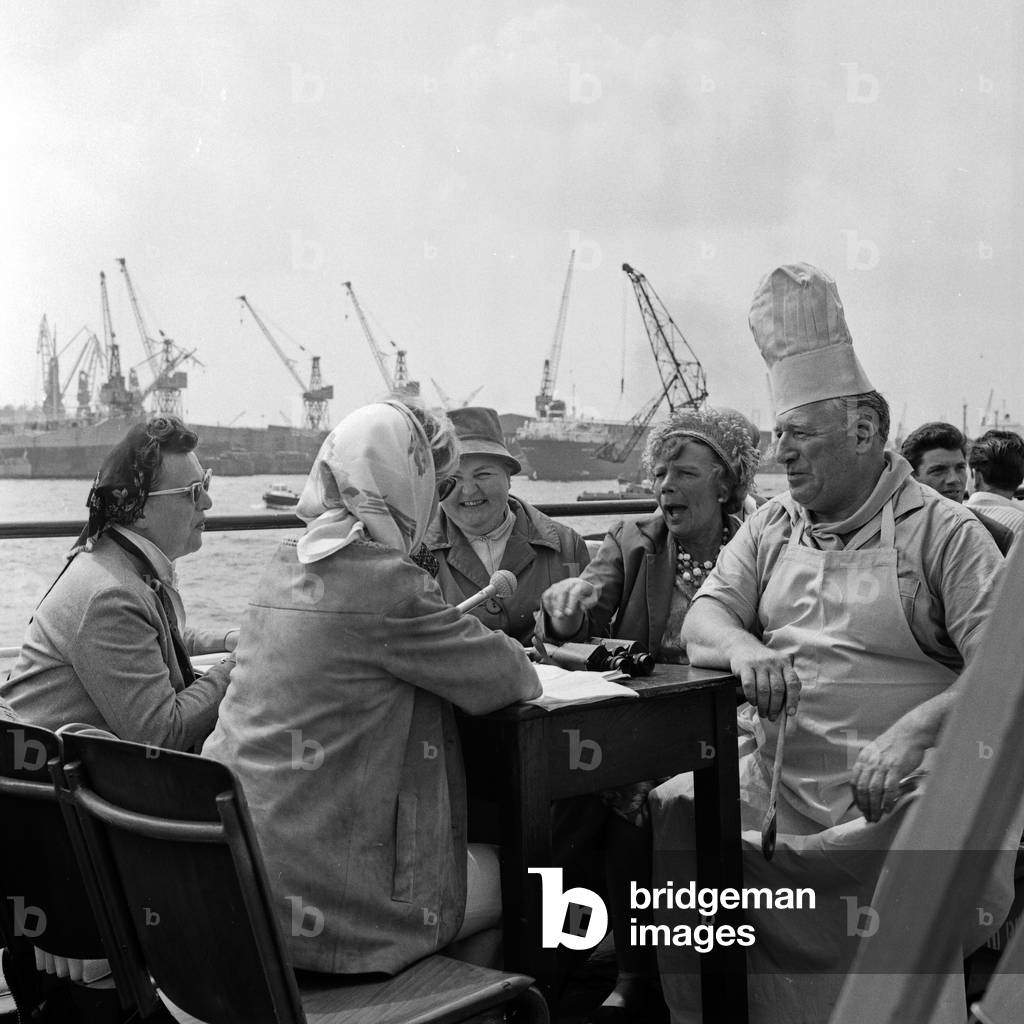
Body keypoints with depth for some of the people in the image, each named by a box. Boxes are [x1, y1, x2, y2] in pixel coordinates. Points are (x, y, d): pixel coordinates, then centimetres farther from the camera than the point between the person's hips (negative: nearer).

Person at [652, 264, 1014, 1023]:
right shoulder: (772, 528, 17)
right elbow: (702, 620, 7)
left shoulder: (943, 532, 0)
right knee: (662, 813, -18)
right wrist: (743, 649, -17)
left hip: (891, 796, -4)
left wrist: (913, 731, -28)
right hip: (770, 782, 5)